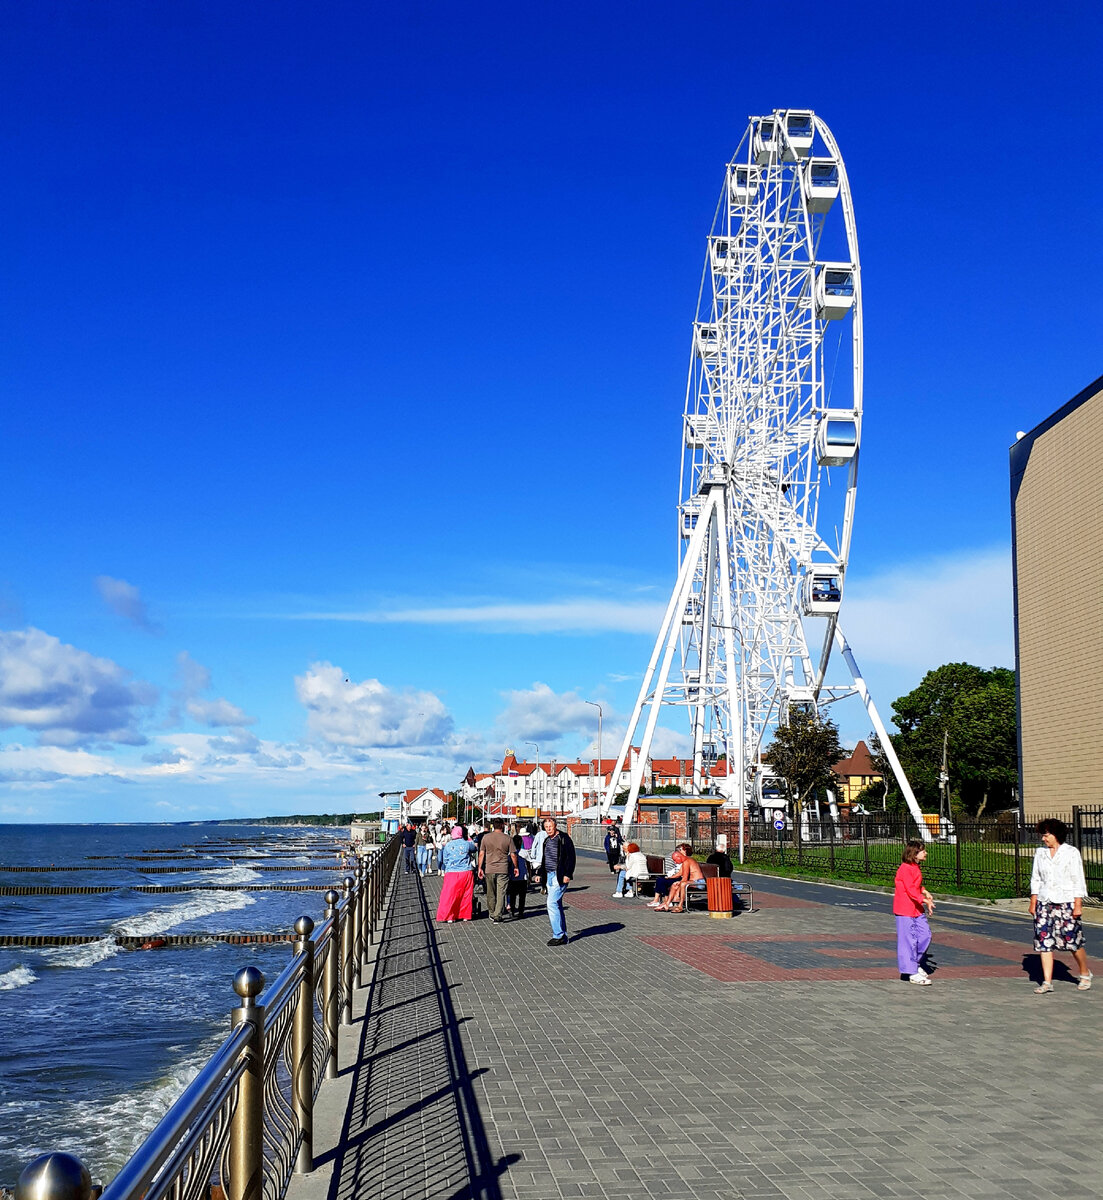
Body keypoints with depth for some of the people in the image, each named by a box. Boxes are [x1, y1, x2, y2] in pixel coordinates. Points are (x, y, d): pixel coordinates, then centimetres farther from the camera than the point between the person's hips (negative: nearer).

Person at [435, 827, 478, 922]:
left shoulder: (448, 845, -1)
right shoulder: (467, 844, -3)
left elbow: (444, 860, 8)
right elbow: (474, 849, 18)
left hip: (451, 872, 0)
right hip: (466, 872, 0)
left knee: (450, 895, 5)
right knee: (466, 895, 11)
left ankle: (449, 917, 1)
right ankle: (465, 916, 17)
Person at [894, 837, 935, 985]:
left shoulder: (916, 867, 12)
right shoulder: (905, 869, -18)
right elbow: (911, 889, -24)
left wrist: (925, 892, 7)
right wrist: (925, 901, -31)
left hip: (916, 909, 9)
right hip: (905, 910, -9)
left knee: (925, 934, 7)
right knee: (909, 940, -4)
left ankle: (916, 964, 25)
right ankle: (913, 974, 0)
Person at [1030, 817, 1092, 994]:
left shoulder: (1072, 852, -4)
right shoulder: (1040, 853, 8)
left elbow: (1078, 880, -5)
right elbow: (1035, 879, 13)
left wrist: (1078, 905, -10)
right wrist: (1033, 903, 9)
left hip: (1067, 902, -4)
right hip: (1045, 903, 4)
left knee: (1073, 941, 0)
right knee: (1044, 941, -2)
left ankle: (1085, 974, 25)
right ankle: (1047, 982, 1)